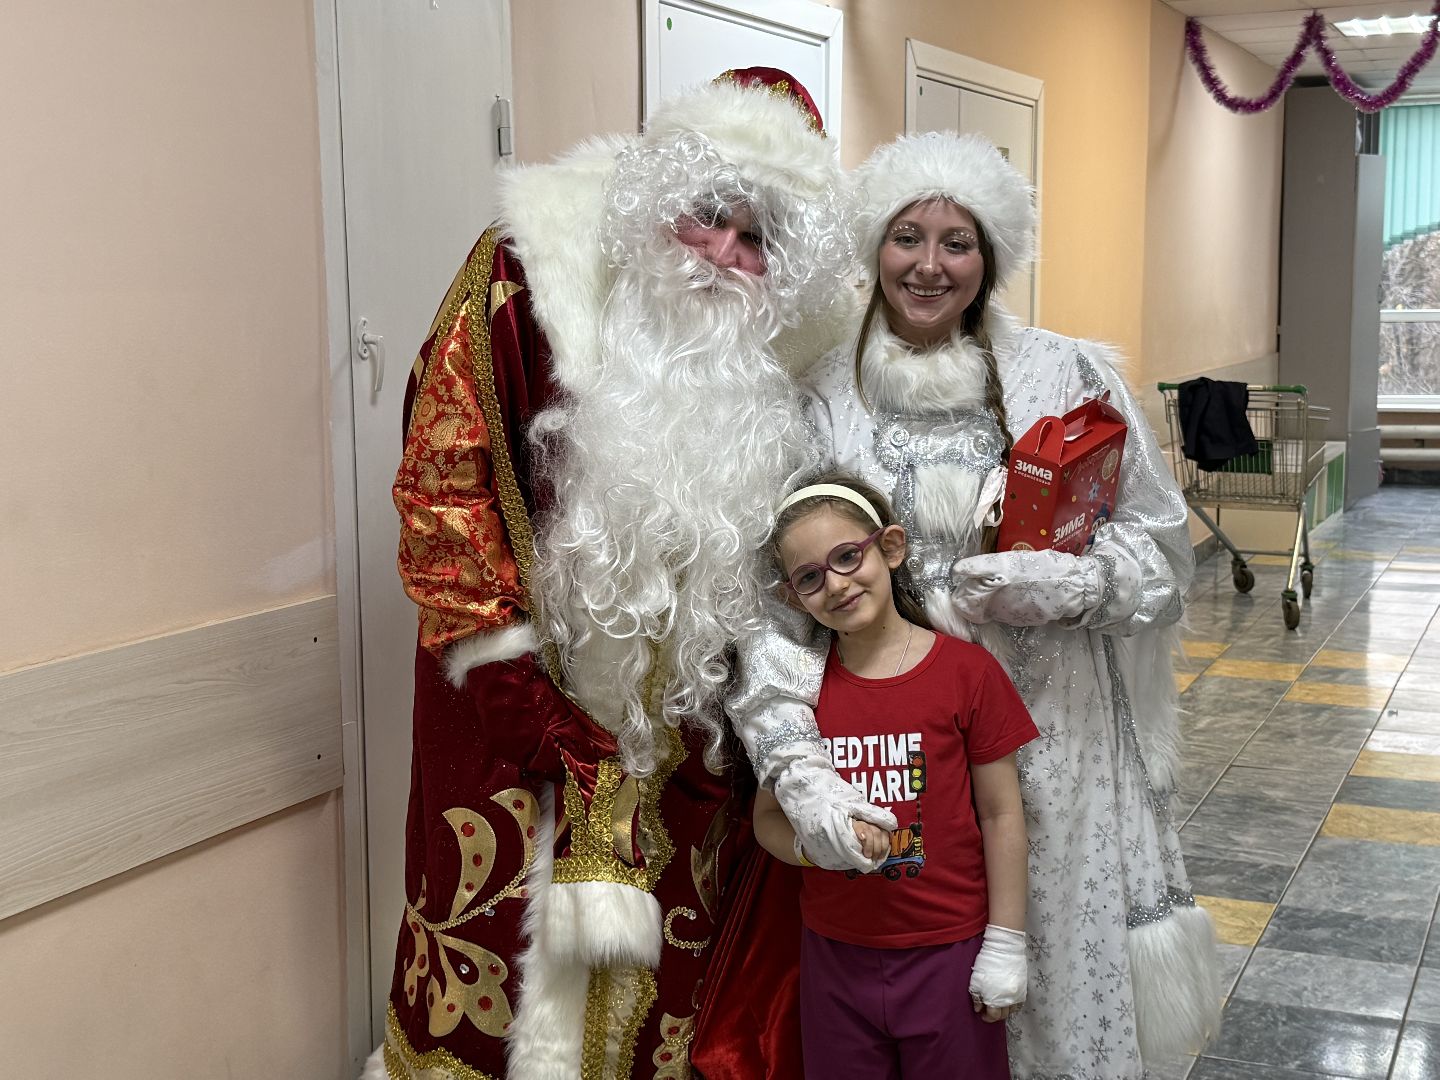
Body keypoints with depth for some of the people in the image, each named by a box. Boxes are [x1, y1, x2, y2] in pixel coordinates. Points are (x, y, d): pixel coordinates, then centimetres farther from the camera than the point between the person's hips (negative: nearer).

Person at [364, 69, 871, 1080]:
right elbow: (443, 487, -14)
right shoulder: (527, 277, -11)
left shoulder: (754, 353, 4)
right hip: (517, 712, -4)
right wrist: (553, 724, -15)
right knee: (507, 964, 1)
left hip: (677, 724, 4)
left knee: (656, 972, 12)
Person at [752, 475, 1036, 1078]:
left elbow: (1001, 816, -5)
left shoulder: (967, 672, -10)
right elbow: (767, 818, 2)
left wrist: (1005, 947, -4)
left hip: (949, 955, -2)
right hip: (835, 955, 2)